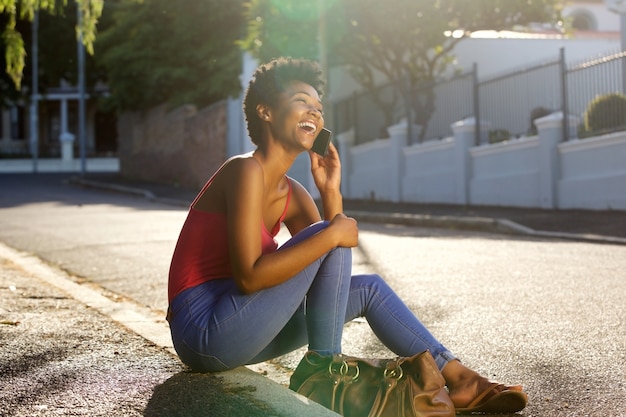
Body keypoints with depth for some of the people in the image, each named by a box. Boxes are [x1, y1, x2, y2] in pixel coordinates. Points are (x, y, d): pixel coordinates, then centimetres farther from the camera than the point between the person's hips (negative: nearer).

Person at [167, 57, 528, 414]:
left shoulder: (293, 194, 11)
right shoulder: (246, 170, -16)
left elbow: (335, 269, 5)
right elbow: (249, 276, -25)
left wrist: (331, 192, -2)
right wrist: (333, 234, -22)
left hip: (236, 330, 9)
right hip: (205, 331, -9)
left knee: (370, 289, 10)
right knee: (329, 235, -16)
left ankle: (460, 379, 10)